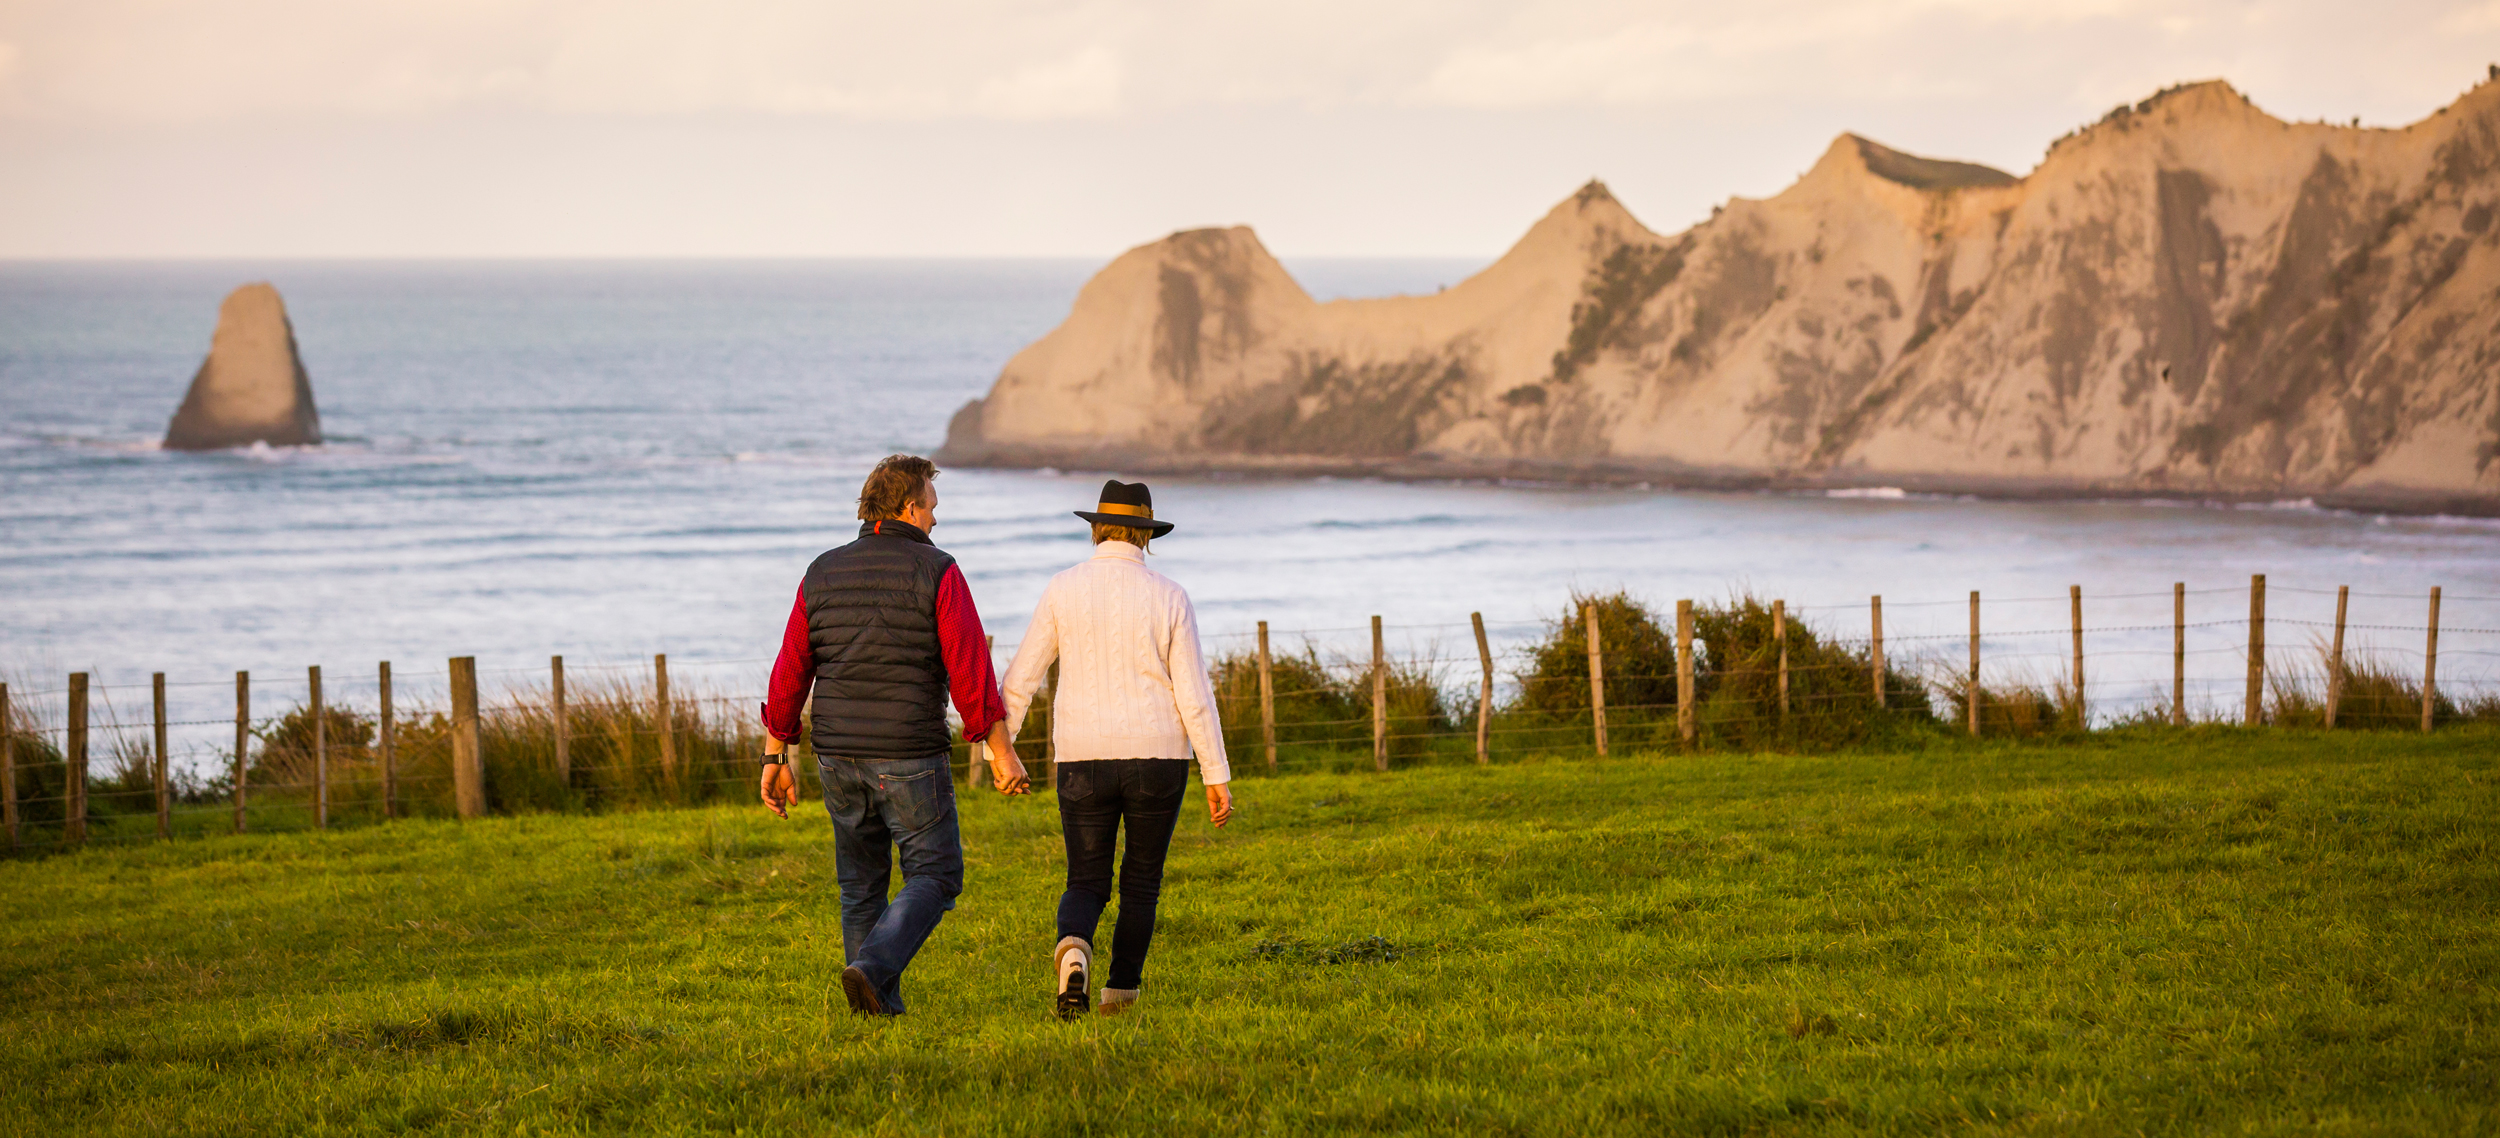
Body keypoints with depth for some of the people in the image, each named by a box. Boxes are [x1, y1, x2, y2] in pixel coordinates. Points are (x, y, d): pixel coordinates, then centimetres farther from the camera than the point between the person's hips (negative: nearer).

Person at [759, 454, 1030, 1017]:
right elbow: (970, 671, -14)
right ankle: (873, 969, -15)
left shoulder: (823, 574, 4)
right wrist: (1001, 752, -8)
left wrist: (776, 759, 11)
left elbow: (790, 673, 5)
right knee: (934, 876, 7)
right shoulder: (936, 573, -9)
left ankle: (881, 1005, 18)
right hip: (910, 758, -5)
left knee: (863, 882, 17)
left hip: (839, 757, 5)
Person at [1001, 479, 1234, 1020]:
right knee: (1141, 882, 16)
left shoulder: (1063, 590, -1)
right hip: (1159, 758, 0)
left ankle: (1073, 948, -23)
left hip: (1084, 760, 0)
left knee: (1086, 884, 8)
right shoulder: (1168, 597, -4)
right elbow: (1194, 694, -6)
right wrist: (1217, 776, -1)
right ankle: (1121, 992, 13)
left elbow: (1021, 678, 0)